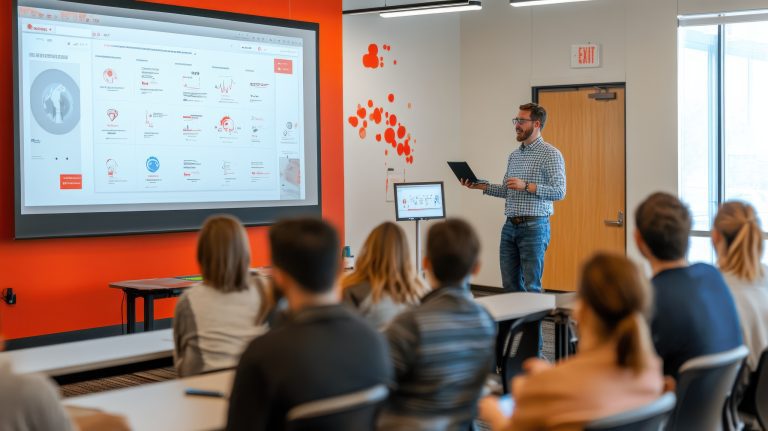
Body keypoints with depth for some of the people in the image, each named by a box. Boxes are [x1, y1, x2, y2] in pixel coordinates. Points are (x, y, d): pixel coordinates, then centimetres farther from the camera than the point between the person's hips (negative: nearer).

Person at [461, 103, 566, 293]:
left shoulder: (551, 154, -7)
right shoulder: (514, 155, 16)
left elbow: (559, 192, -15)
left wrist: (526, 186, -21)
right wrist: (480, 186, 7)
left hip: (534, 227, -7)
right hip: (510, 226, 7)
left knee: (531, 286, -4)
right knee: (509, 284, 8)